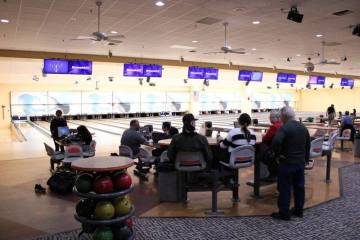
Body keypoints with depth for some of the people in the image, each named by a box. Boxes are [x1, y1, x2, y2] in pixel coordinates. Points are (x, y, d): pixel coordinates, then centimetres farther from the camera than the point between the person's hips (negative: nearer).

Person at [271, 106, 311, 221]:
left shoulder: (284, 128, -18)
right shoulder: (303, 128, 8)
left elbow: (276, 142, -33)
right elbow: (308, 145, 16)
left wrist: (277, 154, -18)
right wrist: (306, 158, 24)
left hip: (287, 163, -7)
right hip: (301, 162, 8)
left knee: (285, 189, 2)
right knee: (299, 187, 17)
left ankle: (284, 213, 10)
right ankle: (299, 210, 29)